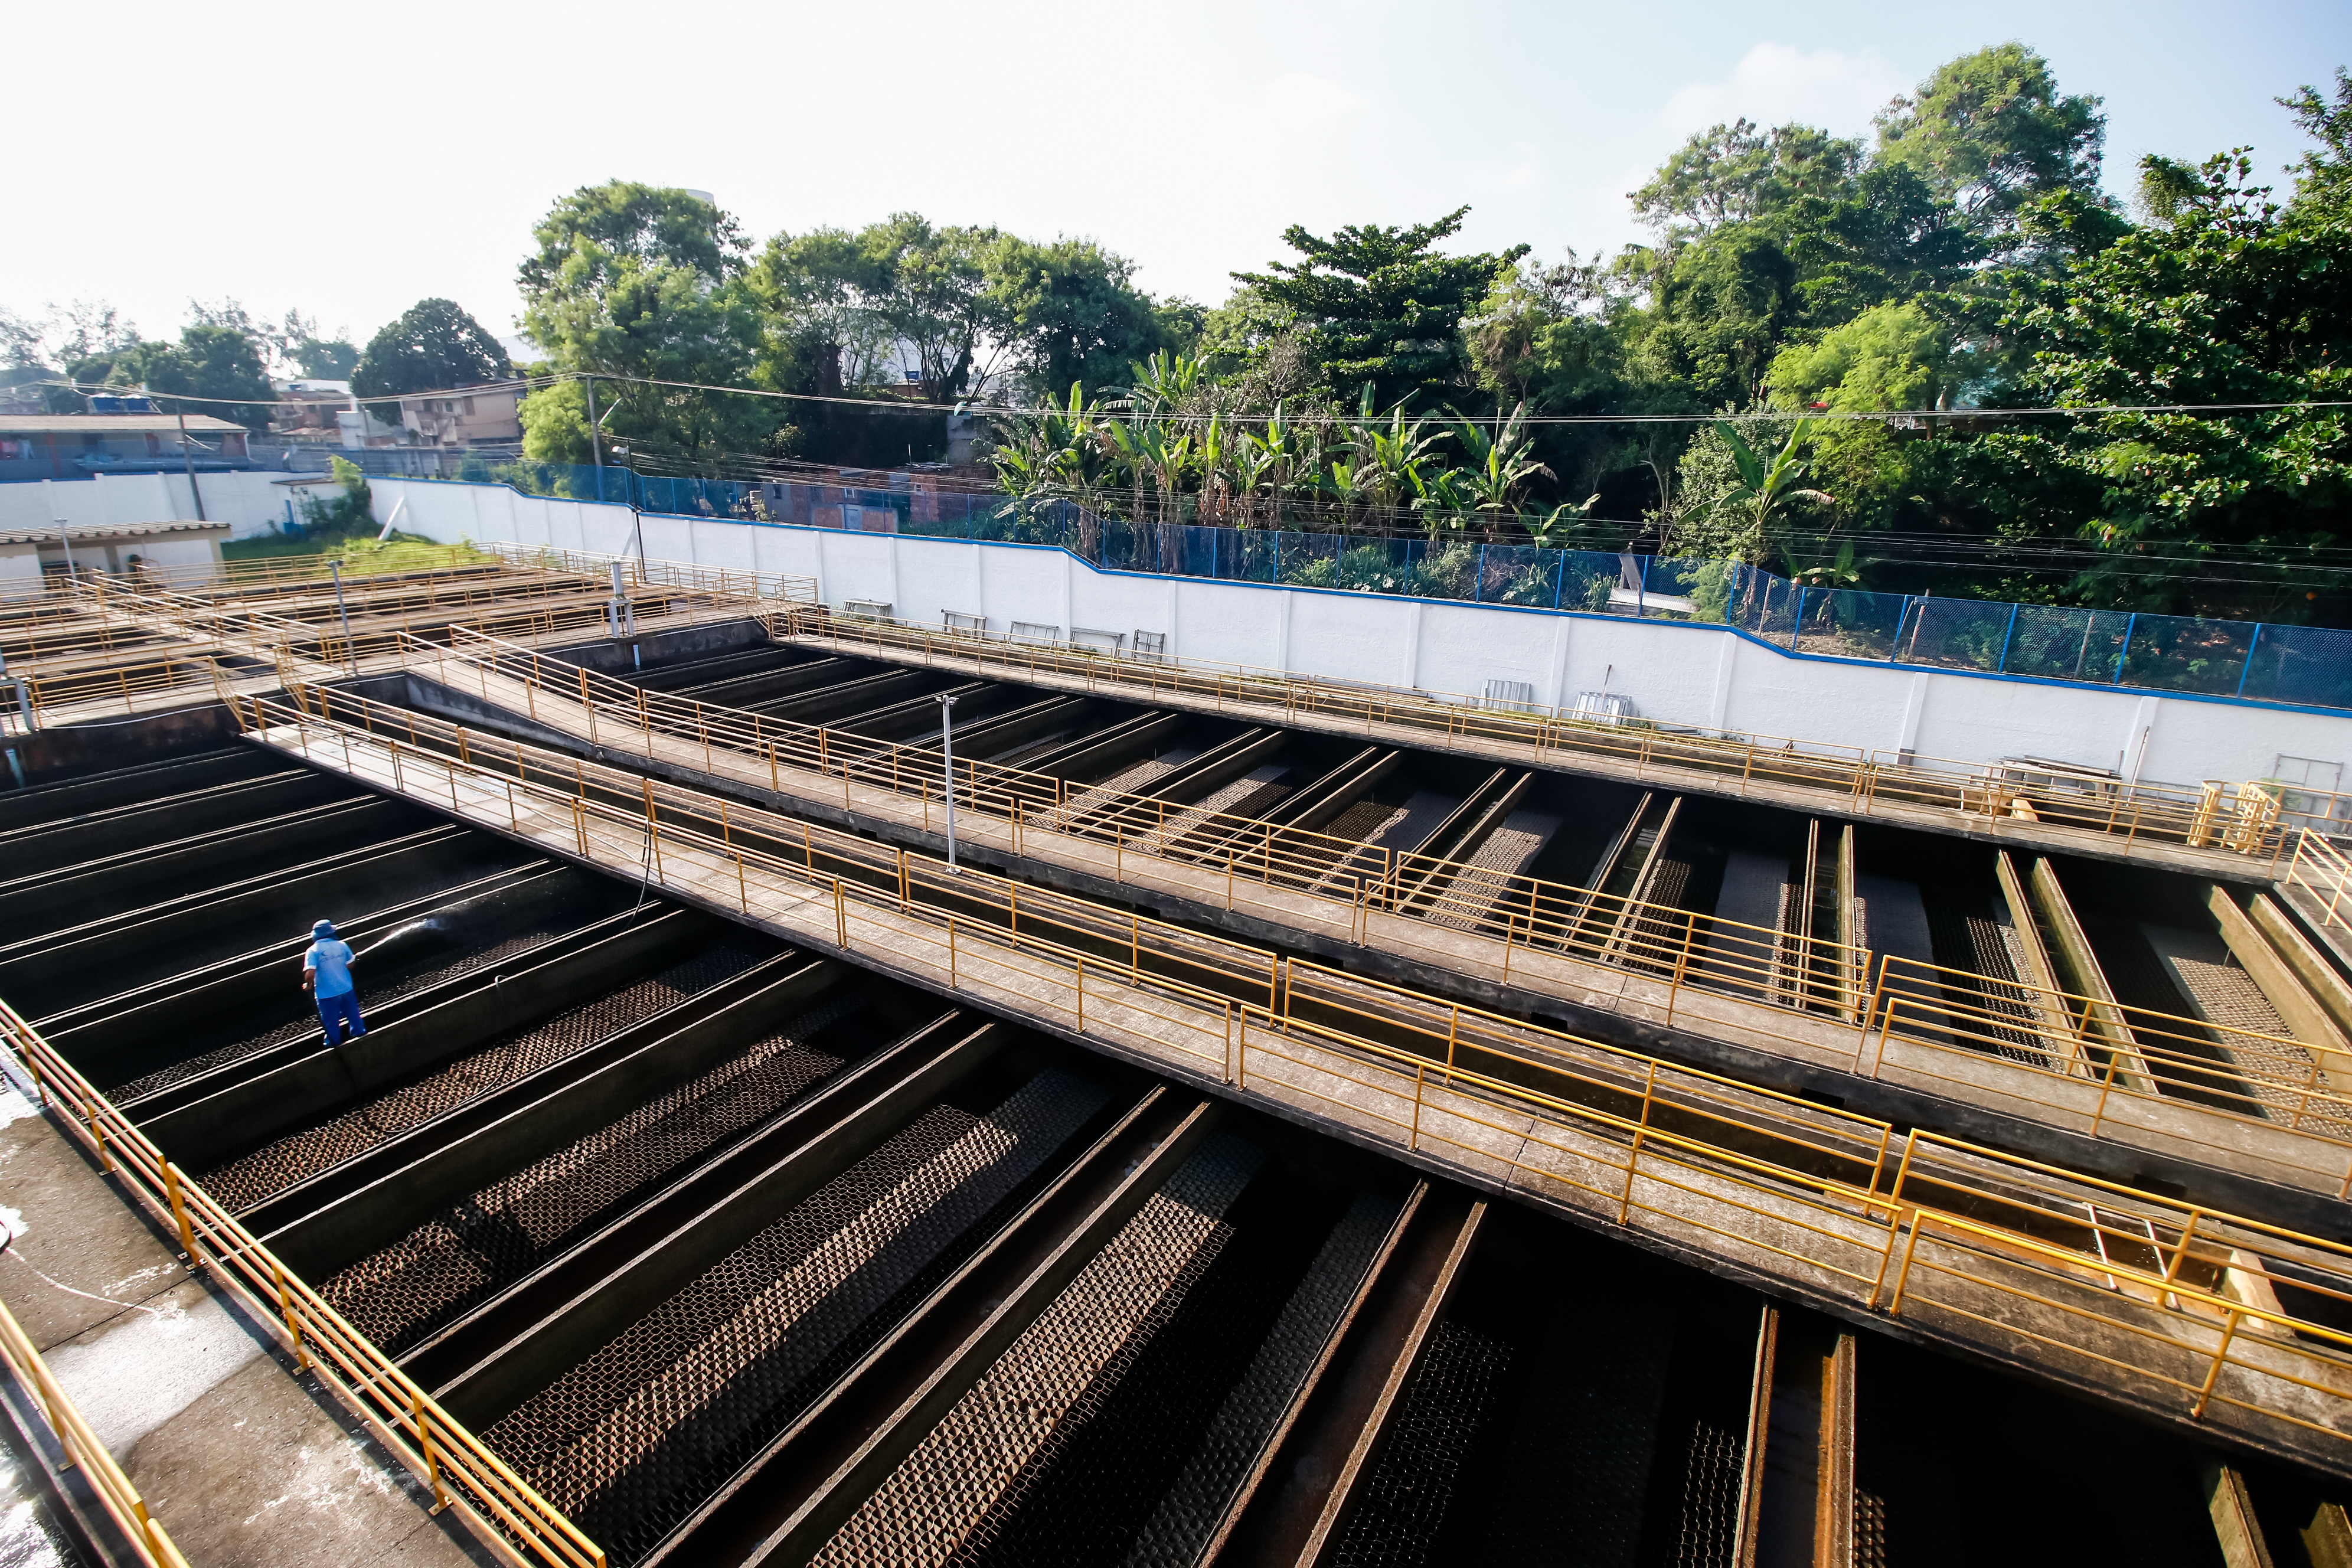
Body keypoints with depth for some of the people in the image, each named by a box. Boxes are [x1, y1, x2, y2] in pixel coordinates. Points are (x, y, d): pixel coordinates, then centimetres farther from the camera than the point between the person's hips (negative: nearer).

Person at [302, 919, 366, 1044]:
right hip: (347, 989, 3)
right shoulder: (342, 945, -5)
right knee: (353, 1015, 22)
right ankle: (359, 1033, 38)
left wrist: (308, 985, -3)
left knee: (331, 1023, 15)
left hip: (327, 994, -3)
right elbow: (350, 965, 5)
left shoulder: (313, 951, -15)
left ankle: (334, 1043, 30)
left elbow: (310, 974, -23)